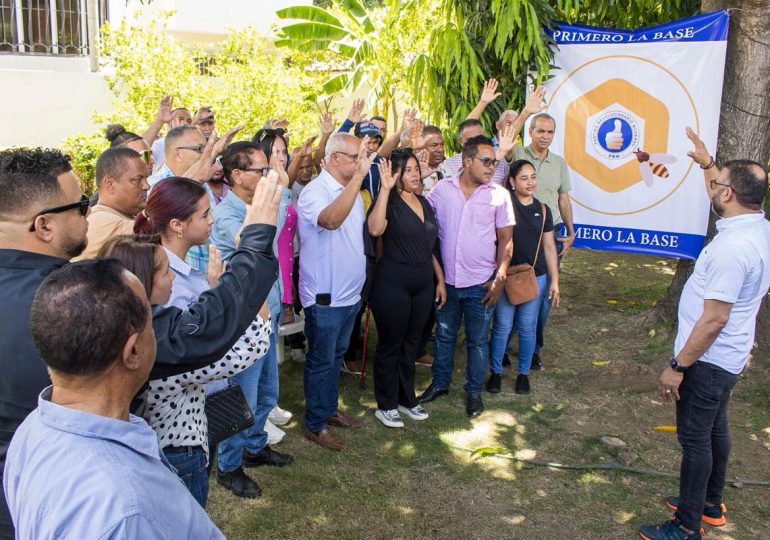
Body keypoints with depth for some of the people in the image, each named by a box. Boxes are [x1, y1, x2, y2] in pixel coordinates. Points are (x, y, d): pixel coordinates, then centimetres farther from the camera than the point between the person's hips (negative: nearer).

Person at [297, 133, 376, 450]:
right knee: (321, 362, 4)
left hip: (349, 293, 9)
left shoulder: (351, 191, 9)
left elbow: (369, 228, 16)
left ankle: (329, 409, 37)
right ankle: (315, 425, 18)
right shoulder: (315, 191, -18)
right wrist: (359, 175, -42)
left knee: (336, 356, 21)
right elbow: (330, 219, -41)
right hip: (324, 297, -8)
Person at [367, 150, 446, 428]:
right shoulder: (389, 202, -11)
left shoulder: (425, 203, 11)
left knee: (411, 343, 17)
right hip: (393, 284, -7)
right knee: (390, 344, 4)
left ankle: (406, 399, 31)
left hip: (423, 284, 7)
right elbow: (375, 228, -33)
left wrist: (440, 279, 16)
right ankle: (386, 405, 18)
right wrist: (385, 188, -31)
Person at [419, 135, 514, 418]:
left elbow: (506, 239, -2)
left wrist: (500, 278, -8)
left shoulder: (499, 195, -5)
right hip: (446, 280, 1)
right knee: (444, 335, 17)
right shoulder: (442, 189, -4)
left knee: (478, 340, 11)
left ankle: (474, 391, 27)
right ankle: (440, 382, 34)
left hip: (481, 284, -1)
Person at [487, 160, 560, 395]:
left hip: (536, 278, 3)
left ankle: (523, 373, 28)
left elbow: (549, 247, 7)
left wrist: (554, 280, 7)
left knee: (527, 327, 12)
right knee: (502, 327, 6)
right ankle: (495, 372, 23)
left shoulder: (542, 210, 4)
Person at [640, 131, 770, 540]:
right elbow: (725, 193, 26)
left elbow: (714, 320, -29)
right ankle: (710, 504, 41)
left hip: (707, 360, -10)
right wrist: (707, 163, 31)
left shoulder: (732, 248, -30)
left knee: (695, 438, 3)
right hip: (728, 357, 10)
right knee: (714, 430, 23)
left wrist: (677, 366, -22)